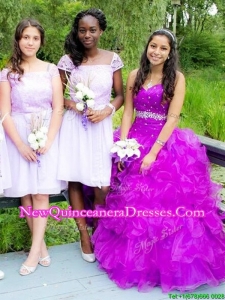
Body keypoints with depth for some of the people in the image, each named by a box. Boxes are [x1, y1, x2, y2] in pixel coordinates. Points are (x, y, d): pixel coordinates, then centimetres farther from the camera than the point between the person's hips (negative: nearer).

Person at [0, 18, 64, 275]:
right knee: (25, 192, 2)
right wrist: (21, 145, -11)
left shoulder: (51, 70, 5)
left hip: (47, 135, 0)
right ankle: (41, 245, 13)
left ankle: (34, 251, -2)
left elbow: (58, 109, 1)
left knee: (41, 192, -5)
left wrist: (47, 142, -10)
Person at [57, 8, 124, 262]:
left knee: (103, 186, -5)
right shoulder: (68, 60, 0)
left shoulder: (112, 59, 2)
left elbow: (120, 95, 8)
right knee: (75, 181, 6)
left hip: (101, 125, 0)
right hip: (74, 126, 1)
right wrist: (71, 105, -11)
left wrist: (106, 110, -10)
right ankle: (84, 234, 23)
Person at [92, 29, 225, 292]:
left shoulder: (177, 78, -3)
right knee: (132, 204, 6)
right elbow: (127, 113, 5)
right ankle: (135, 258, 26)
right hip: (135, 142, 4)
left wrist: (154, 152, -18)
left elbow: (172, 118, -10)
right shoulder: (135, 76, 7)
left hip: (165, 145, -3)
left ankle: (167, 262, 13)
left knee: (165, 204, -6)